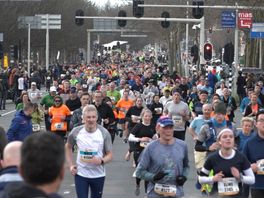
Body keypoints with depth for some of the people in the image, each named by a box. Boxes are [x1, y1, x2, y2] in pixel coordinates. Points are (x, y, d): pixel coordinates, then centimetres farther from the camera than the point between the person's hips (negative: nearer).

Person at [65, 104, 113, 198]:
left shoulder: (104, 133, -11)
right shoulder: (76, 132, -8)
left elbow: (110, 155, -6)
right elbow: (68, 147, 11)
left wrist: (101, 161, -27)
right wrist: (71, 165, 2)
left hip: (98, 175, 1)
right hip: (80, 174, 0)